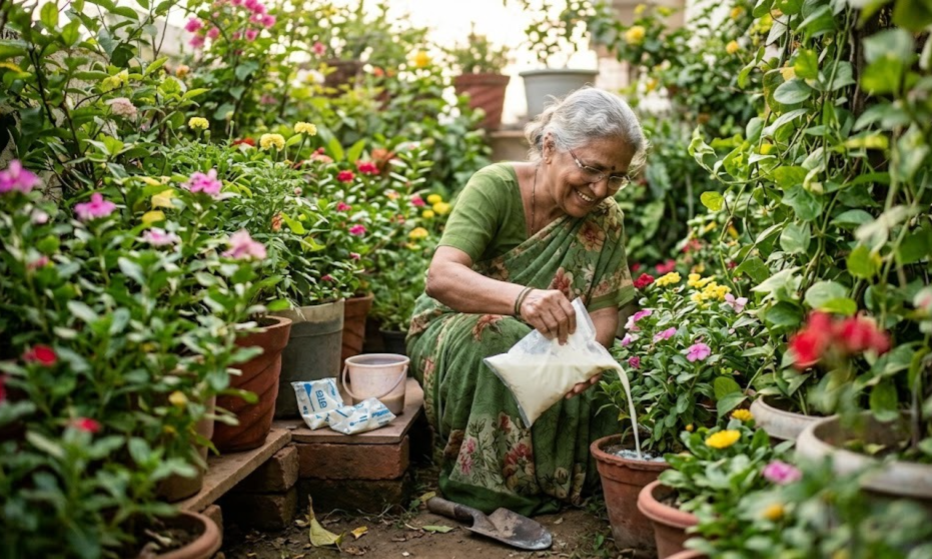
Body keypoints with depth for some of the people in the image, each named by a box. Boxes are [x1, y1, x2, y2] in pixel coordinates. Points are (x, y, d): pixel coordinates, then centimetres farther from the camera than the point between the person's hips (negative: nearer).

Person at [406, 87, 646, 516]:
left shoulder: (605, 219, -6)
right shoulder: (495, 187, -20)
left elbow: (604, 311, -10)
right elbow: (440, 277, -34)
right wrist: (521, 297, -53)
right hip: (453, 332, -3)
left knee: (593, 388, -26)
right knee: (494, 335, -35)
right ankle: (486, 490, -22)